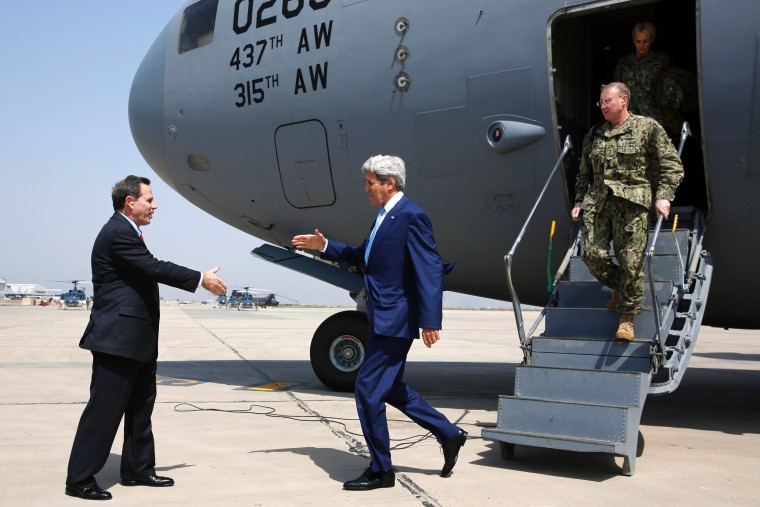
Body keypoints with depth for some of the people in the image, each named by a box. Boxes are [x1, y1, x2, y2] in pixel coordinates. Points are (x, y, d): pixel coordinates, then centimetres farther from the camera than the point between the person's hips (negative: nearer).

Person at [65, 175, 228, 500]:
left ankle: (137, 469, 27)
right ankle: (79, 479, 6)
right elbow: (155, 268, -21)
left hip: (136, 340, 11)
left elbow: (149, 272, 14)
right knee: (104, 409, -4)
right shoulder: (118, 232, -16)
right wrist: (201, 279, -15)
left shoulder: (125, 232, 16)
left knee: (140, 407, 16)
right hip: (118, 339, -11)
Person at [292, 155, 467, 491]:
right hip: (384, 317, 10)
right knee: (390, 389, 18)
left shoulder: (411, 216, -16)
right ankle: (450, 435, 30)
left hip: (394, 319, -10)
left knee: (368, 390, -4)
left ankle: (380, 470, 11)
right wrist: (324, 246, 18)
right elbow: (364, 257, 25)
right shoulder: (385, 216, 14)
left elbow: (430, 269, -21)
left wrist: (430, 321, -24)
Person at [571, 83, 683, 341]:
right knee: (593, 255, -5)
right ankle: (620, 288, 26)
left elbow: (672, 166, 1)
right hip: (597, 203, 4)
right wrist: (579, 201, 16)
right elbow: (584, 173, 25)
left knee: (631, 261, -5)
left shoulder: (647, 128, 3)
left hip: (632, 203, -4)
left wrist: (663, 196, -11)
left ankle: (628, 316, 11)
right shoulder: (594, 134, 18)